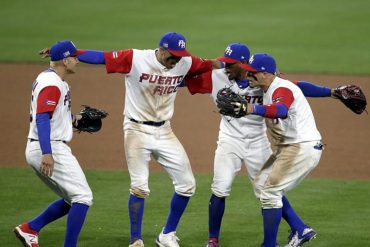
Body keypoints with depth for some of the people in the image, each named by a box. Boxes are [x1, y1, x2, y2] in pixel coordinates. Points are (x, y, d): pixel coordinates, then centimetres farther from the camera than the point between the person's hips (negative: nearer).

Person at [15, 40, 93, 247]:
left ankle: (30, 229, 13)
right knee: (83, 197, -10)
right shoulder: (52, 84, -16)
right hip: (51, 150, -10)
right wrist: (47, 153, -33)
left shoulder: (51, 80, 17)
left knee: (73, 200, 15)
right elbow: (42, 118, -25)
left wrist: (73, 118, 14)